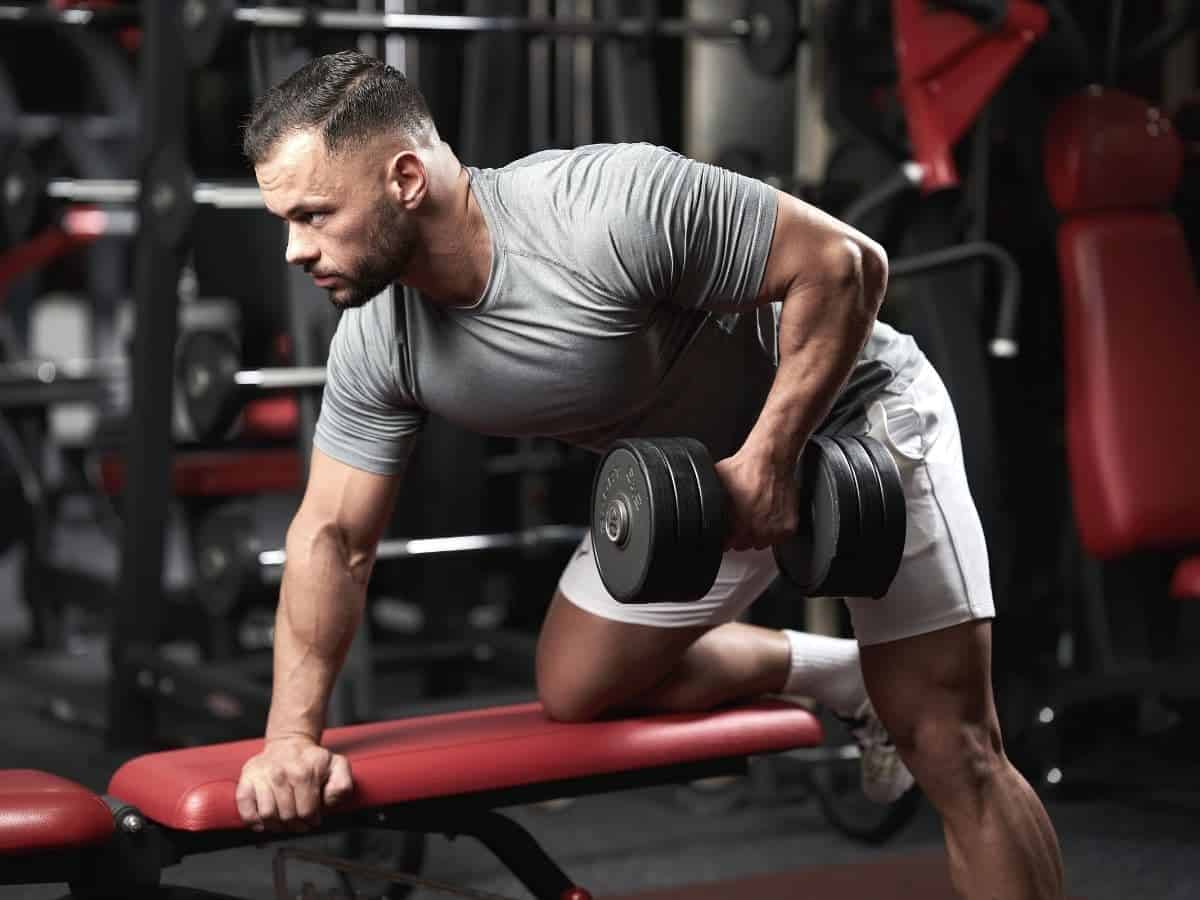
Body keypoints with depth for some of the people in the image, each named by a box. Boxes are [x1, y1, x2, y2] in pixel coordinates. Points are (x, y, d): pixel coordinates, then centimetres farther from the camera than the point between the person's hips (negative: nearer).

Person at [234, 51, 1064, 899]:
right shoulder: (375, 349, -15)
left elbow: (845, 260, -28)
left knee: (952, 753, -10)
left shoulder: (611, 209, -36)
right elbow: (333, 537, -9)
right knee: (576, 690, 5)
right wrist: (293, 734, -20)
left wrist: (769, 458, -30)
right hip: (700, 469, 7)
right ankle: (843, 678, 23)